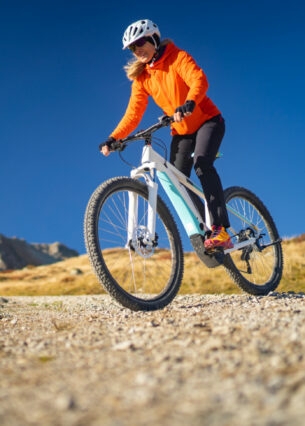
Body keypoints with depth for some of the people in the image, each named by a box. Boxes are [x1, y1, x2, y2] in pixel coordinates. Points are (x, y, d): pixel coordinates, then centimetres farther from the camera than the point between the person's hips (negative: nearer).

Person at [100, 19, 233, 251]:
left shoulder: (178, 57, -12)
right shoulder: (141, 77, 2)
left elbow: (199, 80, -29)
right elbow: (133, 113, -2)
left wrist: (189, 104, -50)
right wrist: (113, 138, -15)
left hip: (208, 120, -6)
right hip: (181, 131, 6)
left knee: (202, 163, -30)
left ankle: (221, 230, -32)